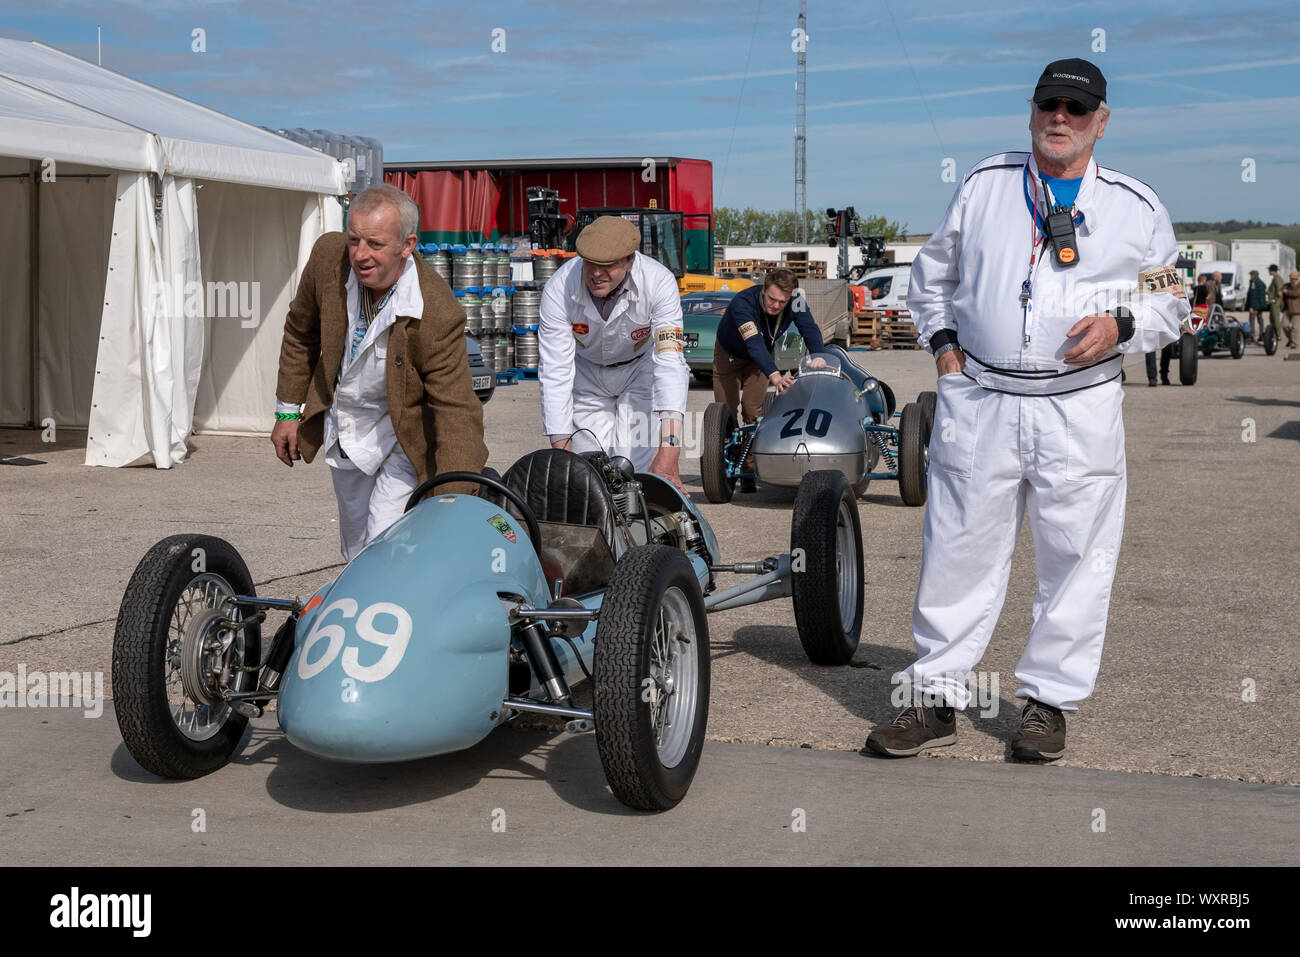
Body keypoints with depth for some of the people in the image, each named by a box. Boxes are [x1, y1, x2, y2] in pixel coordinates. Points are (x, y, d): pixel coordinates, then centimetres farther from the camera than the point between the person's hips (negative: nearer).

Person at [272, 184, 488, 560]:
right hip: (342, 428, 5)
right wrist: (288, 410, 6)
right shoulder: (328, 255, -20)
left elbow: (457, 412, -32)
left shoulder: (438, 314, -34)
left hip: (404, 437, -5)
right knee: (356, 552, 19)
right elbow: (301, 332, 1)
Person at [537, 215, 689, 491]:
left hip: (641, 368, -1)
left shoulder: (659, 282, -33)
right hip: (586, 373, 1)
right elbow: (555, 372, -29)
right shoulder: (558, 289, -30)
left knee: (635, 467, -15)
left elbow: (670, 361, -40)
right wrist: (560, 448, -35)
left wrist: (670, 448, -50)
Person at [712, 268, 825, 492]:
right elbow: (754, 343, -52)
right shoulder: (743, 303, -41)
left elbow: (810, 330, -34)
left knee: (753, 410, -9)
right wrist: (775, 376, -64)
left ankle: (749, 472, -6)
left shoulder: (795, 302, -28)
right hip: (729, 354, -2)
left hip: (760, 358, 3)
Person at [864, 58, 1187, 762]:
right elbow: (931, 273, 21)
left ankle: (1048, 700, 18)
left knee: (1076, 559, 3)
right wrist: (943, 342, 8)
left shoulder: (1138, 206, 7)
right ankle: (937, 698, 14)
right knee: (957, 553, 3)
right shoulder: (984, 183, 11)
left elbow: (1169, 300, 12)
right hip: (977, 403, 1)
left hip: (1080, 410, 0)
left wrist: (1121, 327, -7)